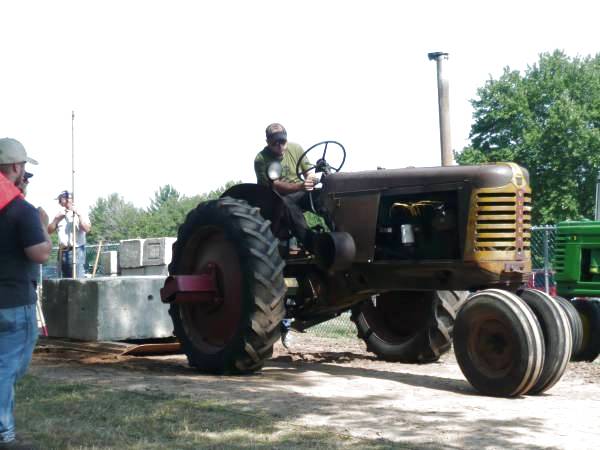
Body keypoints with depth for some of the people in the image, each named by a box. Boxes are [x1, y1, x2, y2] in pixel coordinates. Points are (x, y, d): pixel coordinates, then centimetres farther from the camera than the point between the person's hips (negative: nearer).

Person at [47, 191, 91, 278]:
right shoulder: (59, 215, 18)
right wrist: (56, 218, -5)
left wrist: (78, 214, -17)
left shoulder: (80, 214, 3)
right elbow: (49, 231, 7)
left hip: (76, 250, -5)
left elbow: (87, 229, -13)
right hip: (62, 252, 5)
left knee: (78, 278, -15)